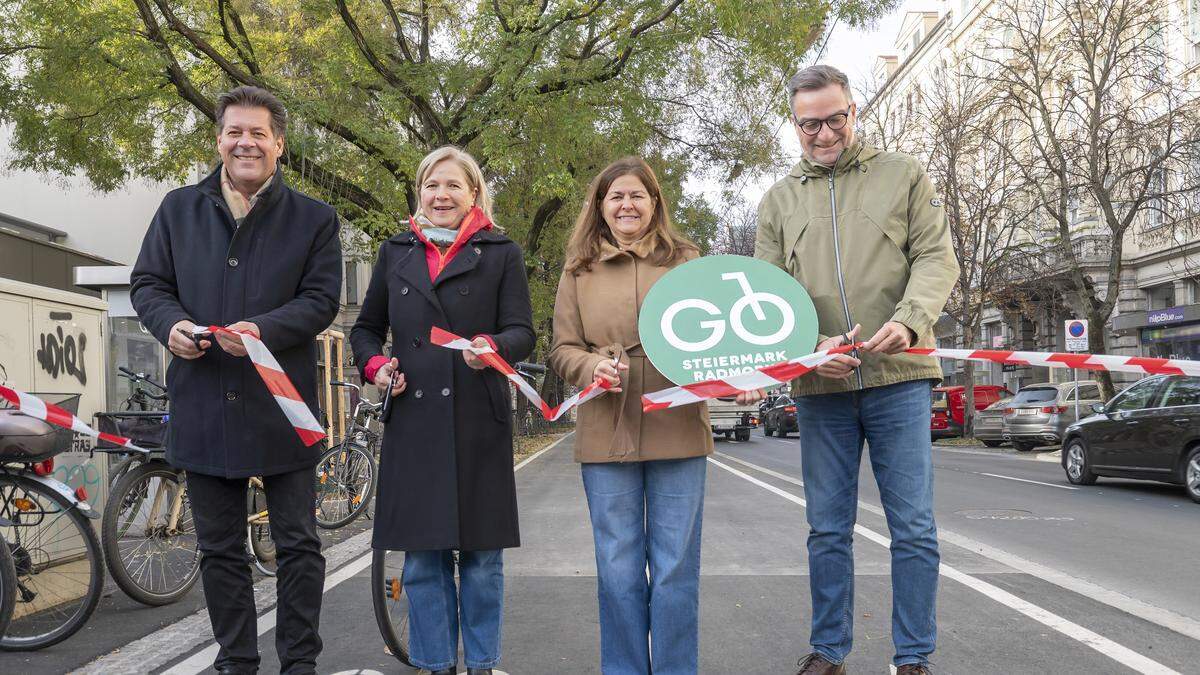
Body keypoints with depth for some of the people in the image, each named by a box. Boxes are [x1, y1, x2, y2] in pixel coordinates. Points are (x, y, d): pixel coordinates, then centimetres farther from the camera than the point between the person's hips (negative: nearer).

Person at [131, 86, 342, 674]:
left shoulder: (314, 219, 3)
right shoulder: (178, 209, 11)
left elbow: (321, 299, -4)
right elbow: (147, 283, 12)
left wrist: (264, 330, -21)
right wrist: (170, 323, -10)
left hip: (281, 405, -2)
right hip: (202, 405, 3)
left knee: (298, 544, 4)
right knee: (219, 548, 12)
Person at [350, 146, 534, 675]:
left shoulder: (501, 254, 7)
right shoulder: (396, 253, 14)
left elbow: (522, 332, -1)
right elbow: (366, 328, 20)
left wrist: (493, 347, -23)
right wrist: (375, 365, 0)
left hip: (478, 423, -2)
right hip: (413, 421, 2)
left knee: (481, 556, 4)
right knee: (421, 558, 6)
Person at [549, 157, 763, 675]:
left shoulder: (686, 261, 9)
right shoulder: (579, 271, 10)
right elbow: (561, 349, 7)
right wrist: (593, 366, -14)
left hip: (678, 431, 0)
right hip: (606, 434, 1)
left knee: (676, 569, 5)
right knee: (619, 570, 7)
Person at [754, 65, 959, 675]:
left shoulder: (901, 174, 8)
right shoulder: (778, 200, 12)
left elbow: (935, 257, 0)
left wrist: (909, 321, -19)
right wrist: (811, 347, -13)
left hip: (899, 377, -2)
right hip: (819, 388, 2)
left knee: (913, 528, 1)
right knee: (828, 530, 10)